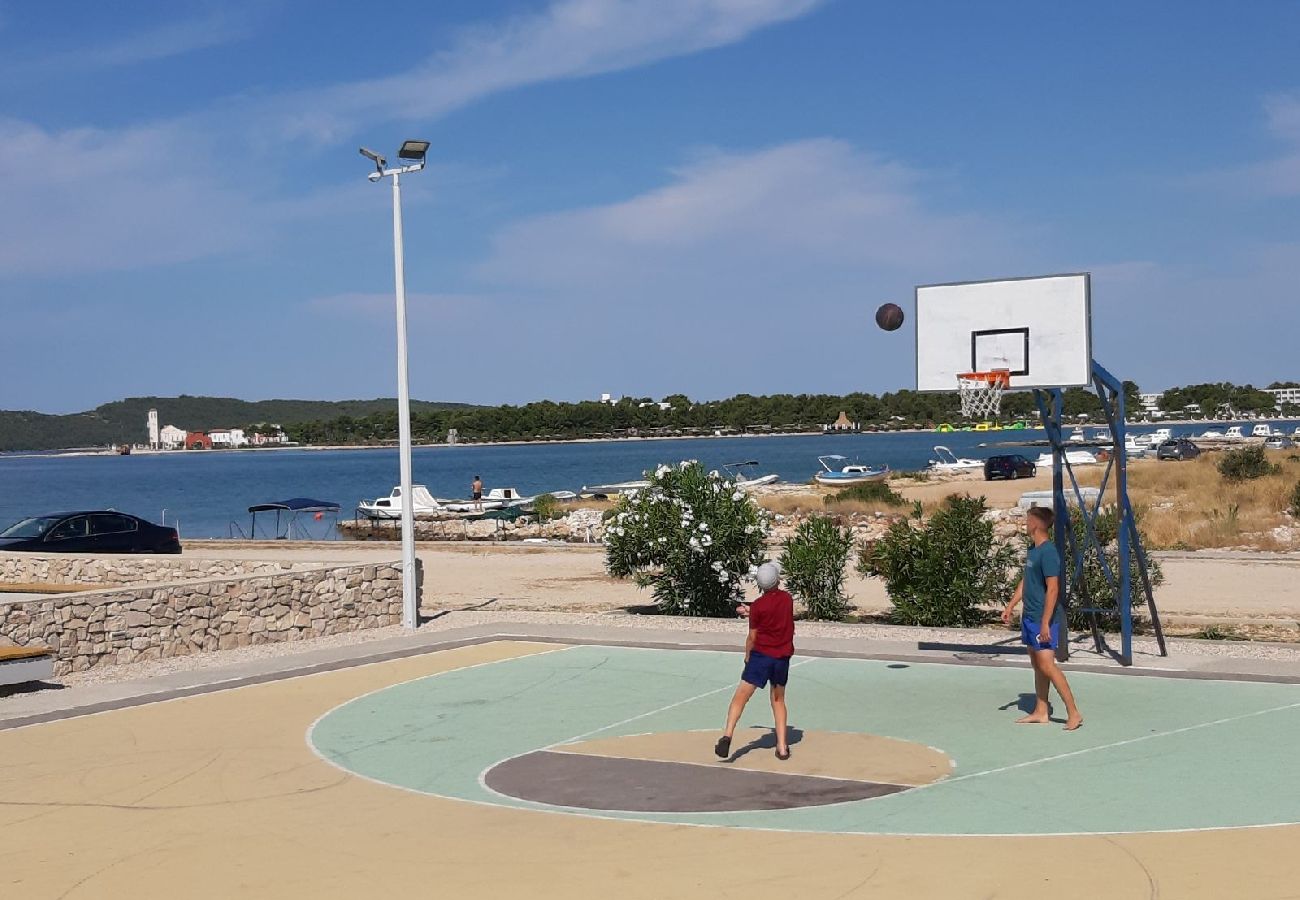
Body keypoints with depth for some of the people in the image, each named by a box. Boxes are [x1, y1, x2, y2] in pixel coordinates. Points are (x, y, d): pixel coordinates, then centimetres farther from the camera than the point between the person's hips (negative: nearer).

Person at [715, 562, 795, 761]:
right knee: (778, 700, 16)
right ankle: (782, 747, 11)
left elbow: (752, 637, -1)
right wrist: (750, 612, 26)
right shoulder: (787, 599, 5)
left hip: (761, 655, -4)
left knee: (741, 696, -6)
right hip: (783, 657, 4)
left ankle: (727, 735, -23)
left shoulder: (758, 606, -6)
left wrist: (747, 656, 15)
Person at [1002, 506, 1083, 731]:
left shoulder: (1048, 552, -18)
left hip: (1042, 619, -10)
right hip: (1029, 617, 10)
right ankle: (1040, 712, 21)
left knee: (1047, 665, -12)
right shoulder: (1032, 550, 11)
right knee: (1037, 665, 14)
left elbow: (1053, 589, -21)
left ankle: (1073, 713, -8)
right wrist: (1010, 607, 20)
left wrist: (1045, 623, -23)